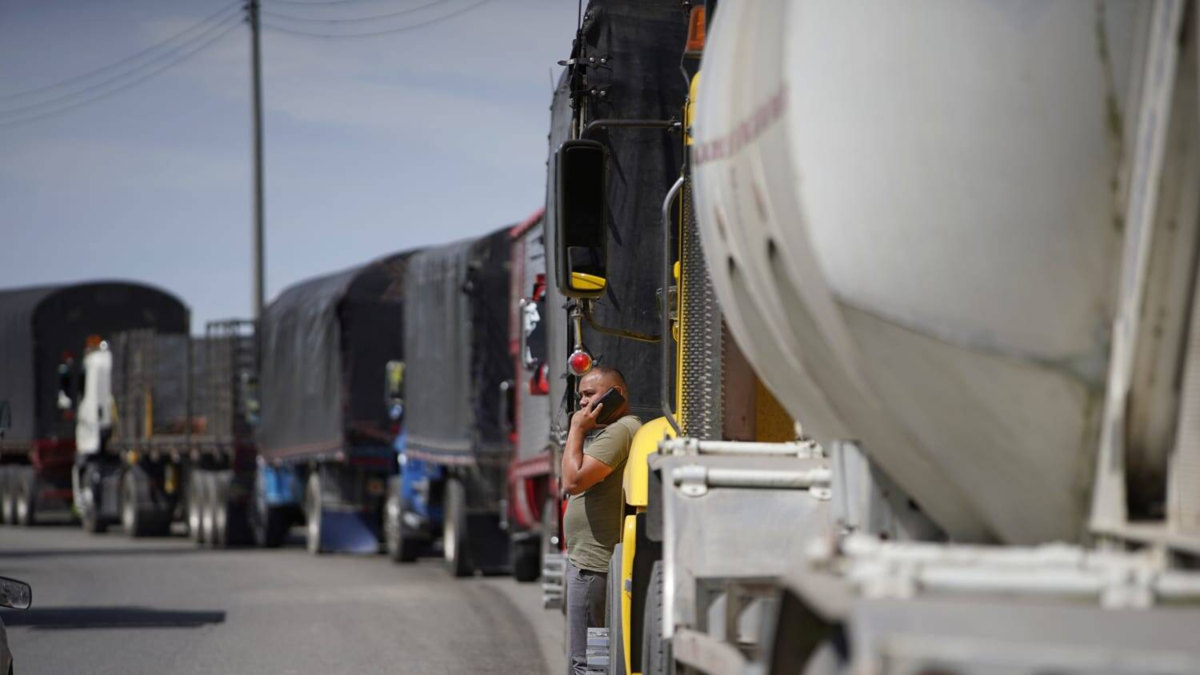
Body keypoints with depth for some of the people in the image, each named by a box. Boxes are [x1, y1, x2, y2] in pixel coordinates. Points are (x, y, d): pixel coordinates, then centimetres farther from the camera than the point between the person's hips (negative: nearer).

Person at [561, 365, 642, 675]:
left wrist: (577, 429, -14)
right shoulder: (615, 431, 20)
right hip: (590, 560, 11)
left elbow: (574, 480, -22)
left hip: (594, 565, -11)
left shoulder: (619, 431, -15)